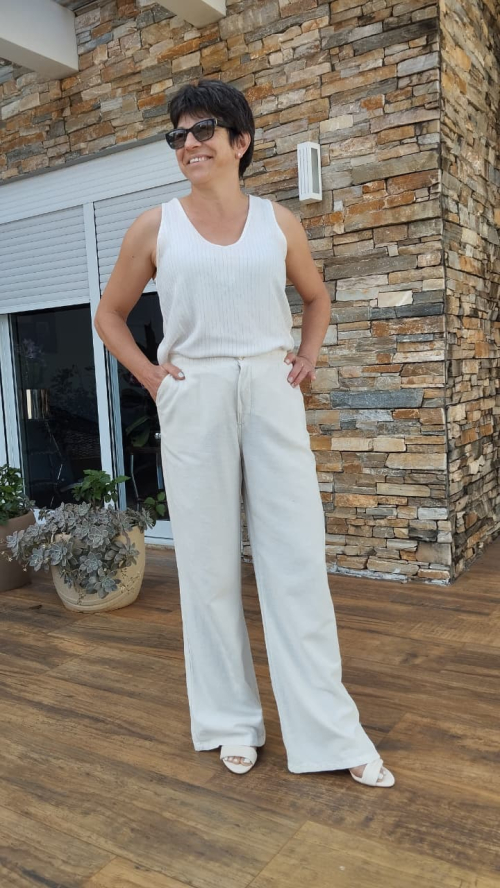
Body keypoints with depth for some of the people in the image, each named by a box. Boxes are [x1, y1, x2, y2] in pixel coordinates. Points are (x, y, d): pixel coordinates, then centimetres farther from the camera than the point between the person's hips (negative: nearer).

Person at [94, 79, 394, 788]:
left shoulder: (277, 221, 8)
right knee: (210, 561, 5)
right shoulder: (155, 227, 5)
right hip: (193, 402, 0)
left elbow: (316, 297, 23)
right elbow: (110, 314, 14)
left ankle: (330, 730, 13)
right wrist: (148, 374, 1)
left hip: (271, 393, 1)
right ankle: (232, 720, 23)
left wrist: (307, 356, 7)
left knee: (298, 557, 0)